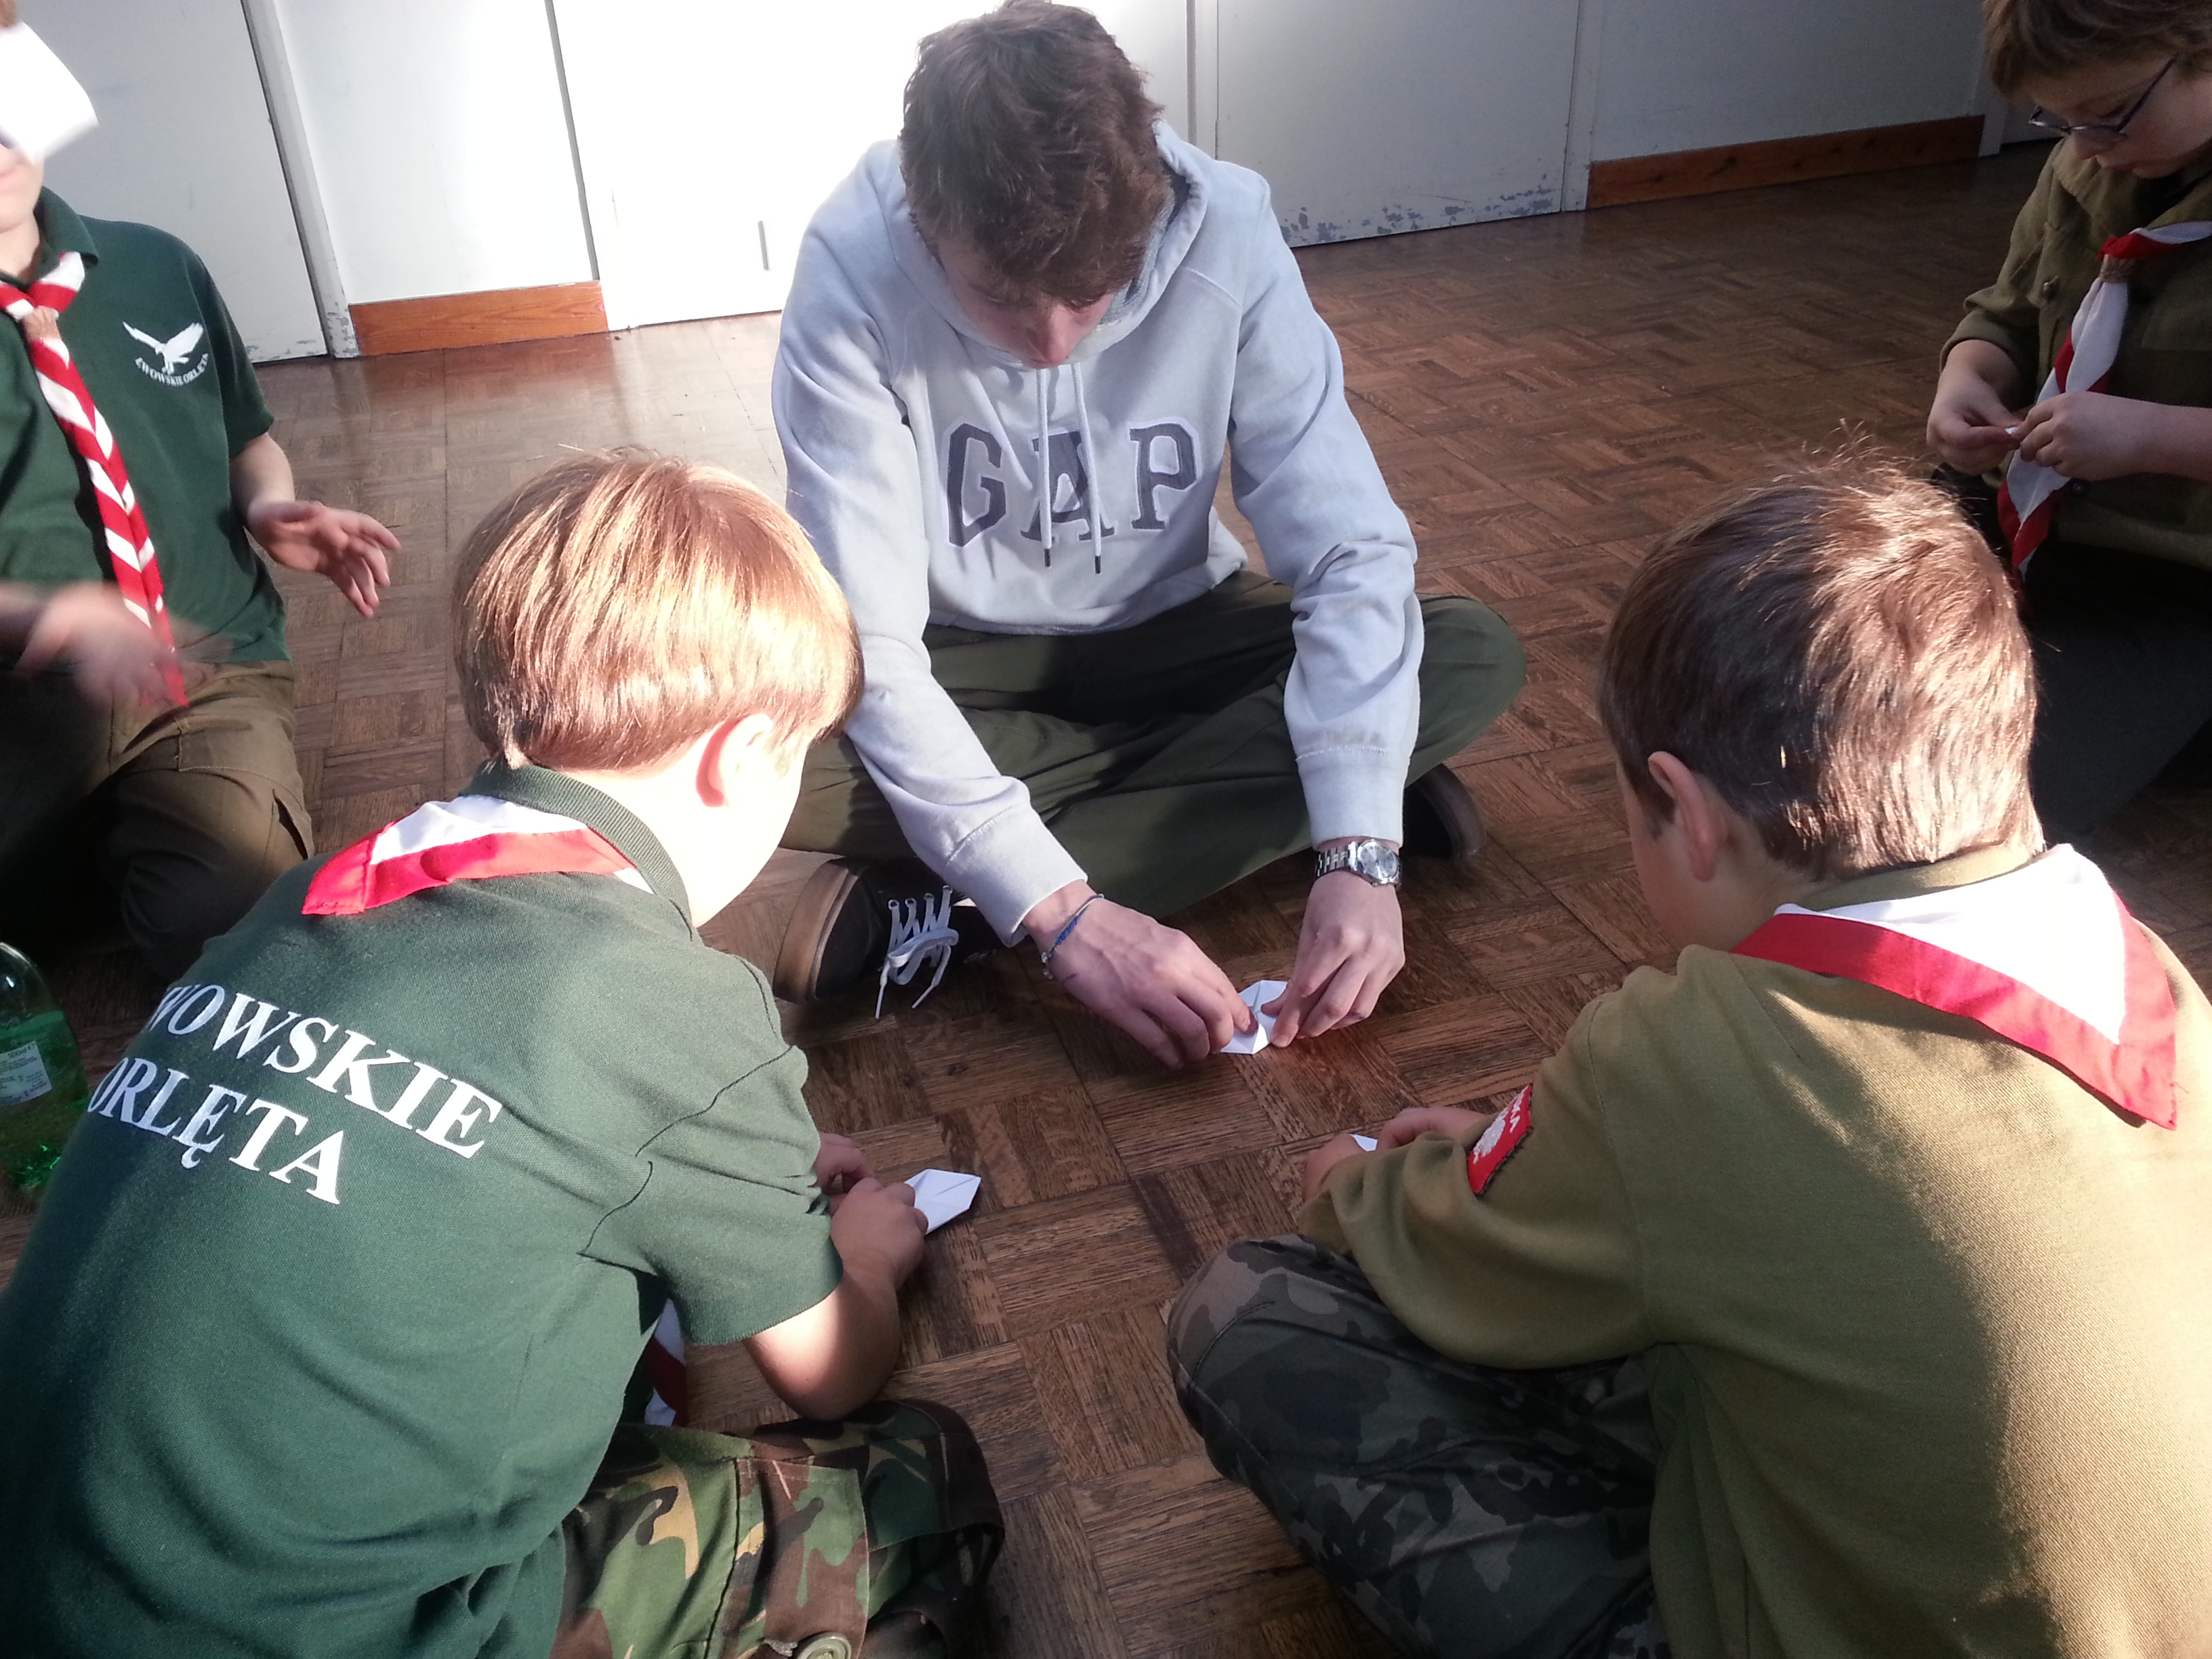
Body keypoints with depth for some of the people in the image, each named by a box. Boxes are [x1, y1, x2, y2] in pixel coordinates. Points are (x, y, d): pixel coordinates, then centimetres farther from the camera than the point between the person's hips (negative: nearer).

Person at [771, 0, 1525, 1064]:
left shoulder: (1226, 232, -23)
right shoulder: (853, 270, -27)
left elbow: (1350, 549, -22)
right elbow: (870, 642, -29)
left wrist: (1358, 852, -35)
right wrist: (1061, 910, -38)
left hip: (1172, 630, 2)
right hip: (962, 663, -2)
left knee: (1475, 658, -22)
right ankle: (1255, 792, -16)